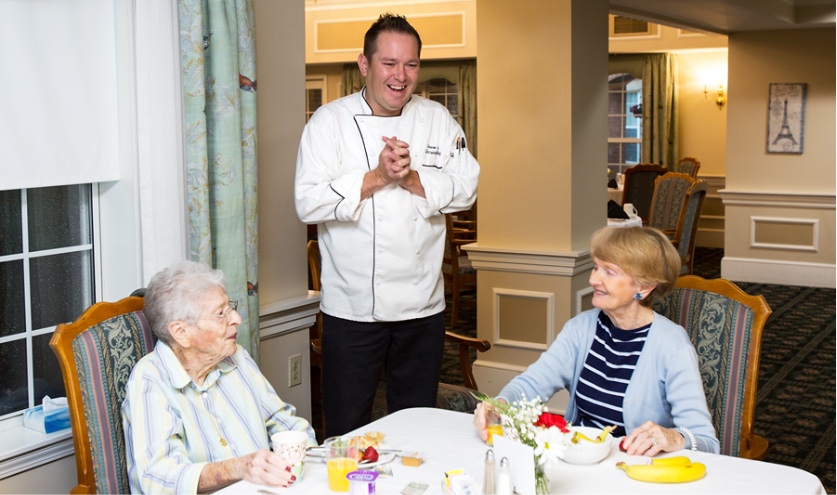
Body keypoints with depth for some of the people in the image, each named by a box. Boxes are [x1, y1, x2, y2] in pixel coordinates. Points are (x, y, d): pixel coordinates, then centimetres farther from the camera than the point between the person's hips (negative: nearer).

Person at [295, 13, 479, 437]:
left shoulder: (438, 120, 6)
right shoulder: (329, 122, -4)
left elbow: (465, 190, -2)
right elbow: (309, 203, -13)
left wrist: (413, 178, -17)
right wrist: (376, 177, -20)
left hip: (422, 305, 3)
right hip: (353, 304, -3)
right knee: (347, 431, 6)